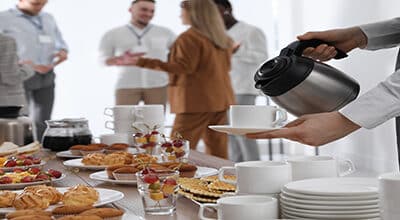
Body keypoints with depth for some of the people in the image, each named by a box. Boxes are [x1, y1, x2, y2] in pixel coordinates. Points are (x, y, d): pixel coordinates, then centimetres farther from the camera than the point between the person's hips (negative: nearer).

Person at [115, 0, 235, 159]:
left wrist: (142, 62, -23)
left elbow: (183, 67, -20)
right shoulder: (223, 39, 13)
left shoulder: (189, 37, -11)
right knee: (217, 150, 8)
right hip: (221, 100, 8)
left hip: (197, 101, -8)